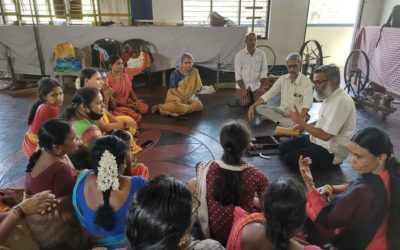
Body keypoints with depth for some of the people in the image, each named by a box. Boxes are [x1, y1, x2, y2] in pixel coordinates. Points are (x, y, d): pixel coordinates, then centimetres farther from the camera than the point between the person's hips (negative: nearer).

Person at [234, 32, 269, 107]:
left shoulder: (261, 54, -1)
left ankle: (251, 96, 18)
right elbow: (237, 74, -9)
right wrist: (243, 89, -18)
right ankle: (242, 96, 16)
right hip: (242, 85, -1)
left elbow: (264, 72, -1)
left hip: (256, 85, 2)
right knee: (244, 103, -20)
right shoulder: (239, 55, -7)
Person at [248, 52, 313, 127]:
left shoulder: (306, 81, -11)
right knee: (259, 108, -18)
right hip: (282, 111, 5)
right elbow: (268, 95, 0)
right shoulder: (282, 79, 2)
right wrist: (252, 106, -13)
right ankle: (286, 120, -20)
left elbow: (307, 104, -22)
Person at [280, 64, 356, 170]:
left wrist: (302, 123, -19)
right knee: (283, 147, 6)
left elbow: (326, 135, -28)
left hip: (331, 151, -9)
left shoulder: (341, 101, -27)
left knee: (289, 158, -17)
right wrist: (304, 125, 4)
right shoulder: (330, 96, 4)